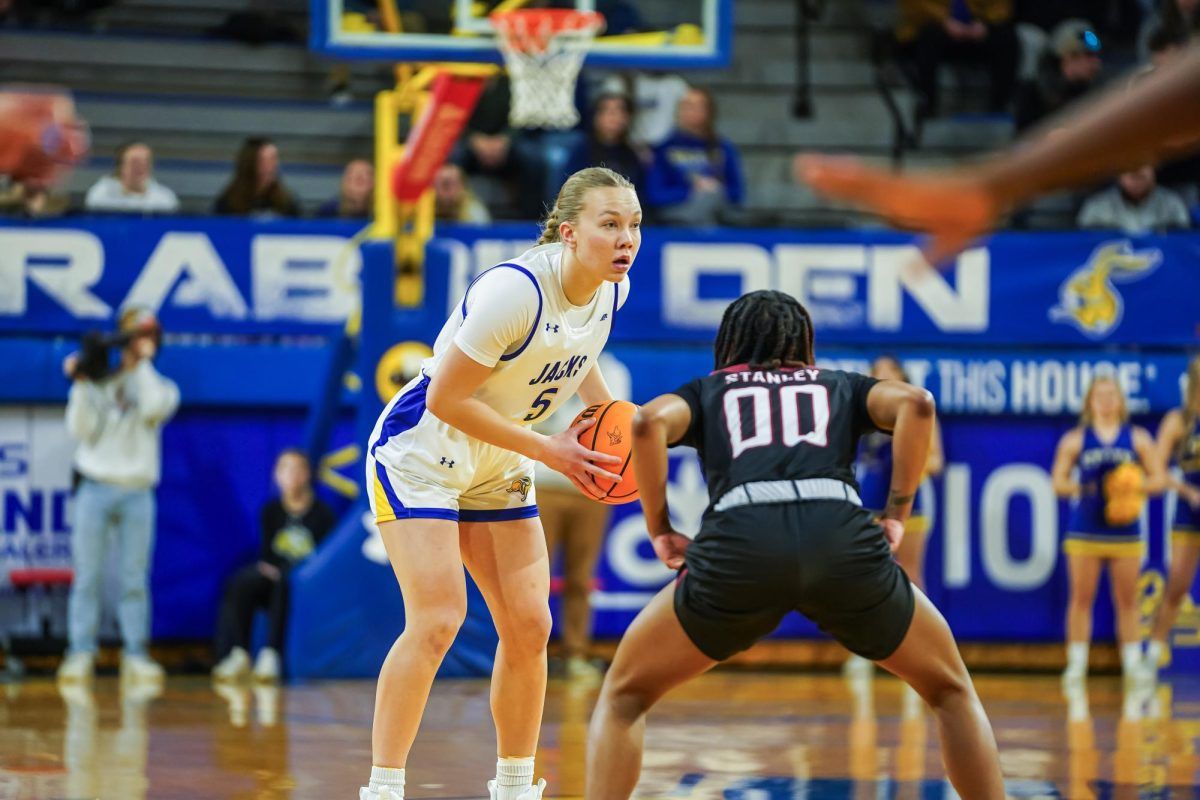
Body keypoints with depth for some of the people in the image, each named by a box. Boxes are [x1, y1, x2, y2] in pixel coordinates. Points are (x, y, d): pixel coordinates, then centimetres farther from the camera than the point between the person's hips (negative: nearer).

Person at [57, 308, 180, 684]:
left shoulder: (159, 385, 11)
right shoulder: (98, 383, 10)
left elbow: (154, 408, -12)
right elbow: (81, 430, -1)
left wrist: (143, 364, -6)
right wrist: (81, 385, -8)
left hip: (137, 494, 0)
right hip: (95, 489, 0)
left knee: (134, 579, 0)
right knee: (87, 577, -3)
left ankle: (135, 656, 3)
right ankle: (81, 654, -1)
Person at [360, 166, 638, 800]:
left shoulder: (612, 291, -7)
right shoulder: (514, 291, -31)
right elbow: (445, 398, -25)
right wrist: (547, 450, -22)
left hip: (497, 467, 7)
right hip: (420, 454, -7)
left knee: (529, 626, 2)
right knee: (437, 620, -18)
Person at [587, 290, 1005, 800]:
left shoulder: (704, 393, 30)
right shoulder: (841, 387, 31)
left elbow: (649, 422, 6)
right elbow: (916, 404, 10)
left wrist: (658, 528, 14)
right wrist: (897, 515, 14)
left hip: (738, 547, -1)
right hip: (843, 542, 1)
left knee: (623, 695, 20)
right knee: (951, 690, 24)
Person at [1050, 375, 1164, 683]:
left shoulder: (1137, 438, 7)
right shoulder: (1076, 439, 6)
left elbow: (1157, 479, 6)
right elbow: (1058, 482, 3)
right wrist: (1083, 488, -16)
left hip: (1124, 530, 1)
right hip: (1085, 530, -1)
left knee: (1127, 600, 4)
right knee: (1082, 598, 0)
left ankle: (1133, 662, 9)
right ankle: (1077, 663, 4)